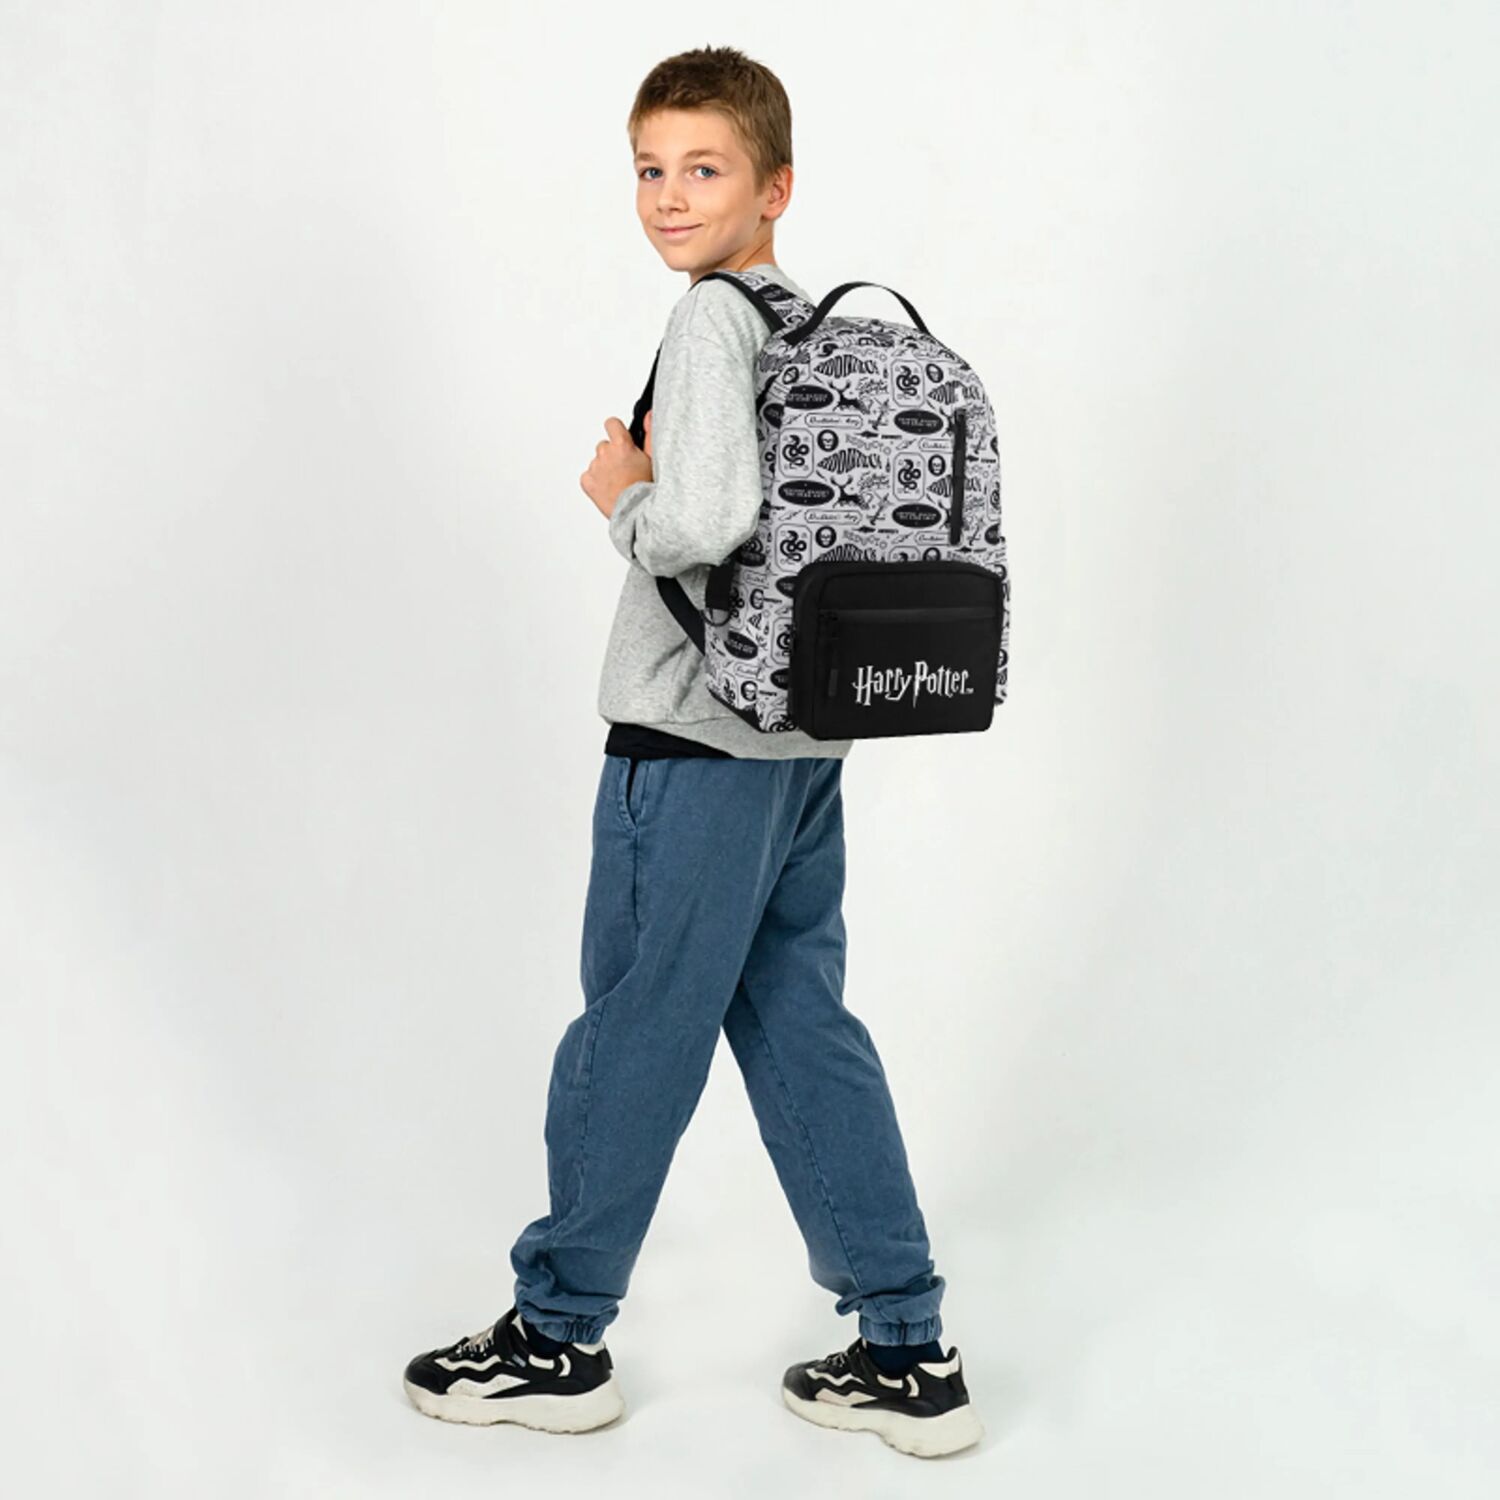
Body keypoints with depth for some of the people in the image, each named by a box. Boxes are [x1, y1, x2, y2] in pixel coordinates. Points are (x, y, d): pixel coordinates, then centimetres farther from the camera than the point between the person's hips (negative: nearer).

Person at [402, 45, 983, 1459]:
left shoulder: (713, 316, -14)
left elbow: (708, 520, -28)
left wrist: (623, 497, -8)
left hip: (692, 743, -8)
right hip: (806, 737, 8)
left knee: (631, 1034, 4)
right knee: (802, 1027, 13)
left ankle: (558, 1336, 19)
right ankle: (906, 1352, 16)